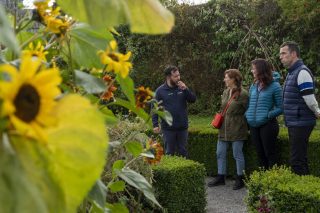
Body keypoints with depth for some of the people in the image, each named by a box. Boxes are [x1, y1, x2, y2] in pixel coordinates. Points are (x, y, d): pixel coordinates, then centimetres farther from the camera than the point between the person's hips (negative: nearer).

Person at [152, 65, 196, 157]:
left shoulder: (182, 87, 4)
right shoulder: (160, 90, -5)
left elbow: (193, 99, 0)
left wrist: (186, 89, -15)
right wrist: (155, 125, -10)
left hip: (182, 127, 3)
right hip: (168, 128, -3)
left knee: (183, 152, 12)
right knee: (169, 153, 8)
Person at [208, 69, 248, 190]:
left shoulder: (243, 94, -14)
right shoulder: (225, 92, 10)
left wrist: (239, 123, -5)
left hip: (237, 130, -8)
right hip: (224, 129, 8)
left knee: (237, 154, 3)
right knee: (220, 154, 12)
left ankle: (240, 179, 18)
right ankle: (220, 177, 25)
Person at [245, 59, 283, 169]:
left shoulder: (274, 86, -9)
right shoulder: (254, 86, 8)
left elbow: (280, 108, -8)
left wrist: (267, 115, -19)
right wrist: (247, 115, 3)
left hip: (267, 124, -6)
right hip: (254, 126, 6)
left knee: (270, 154, 2)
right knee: (260, 154, 16)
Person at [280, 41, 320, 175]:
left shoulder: (302, 72, -16)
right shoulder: (291, 73, 15)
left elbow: (309, 98, -20)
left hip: (300, 123, -10)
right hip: (294, 123, 10)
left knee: (297, 161, -6)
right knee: (300, 159, 16)